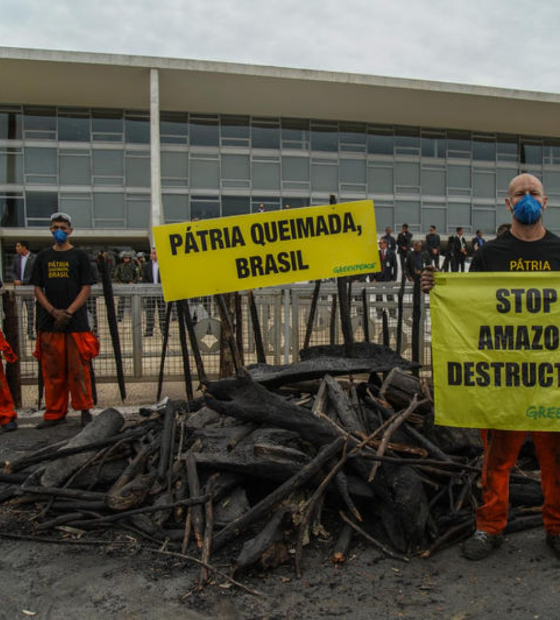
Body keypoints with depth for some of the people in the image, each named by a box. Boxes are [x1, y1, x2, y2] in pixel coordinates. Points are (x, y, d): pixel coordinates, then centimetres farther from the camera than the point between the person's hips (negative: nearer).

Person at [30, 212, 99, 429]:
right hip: (49, 322, 3)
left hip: (76, 322, -3)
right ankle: (55, 413, 16)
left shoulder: (79, 256, 5)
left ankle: (85, 410, 11)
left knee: (78, 369, -1)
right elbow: (38, 289, 9)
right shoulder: (43, 256, 12)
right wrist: (54, 311, -6)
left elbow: (85, 289, 0)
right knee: (52, 370, 6)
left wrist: (68, 312, -11)